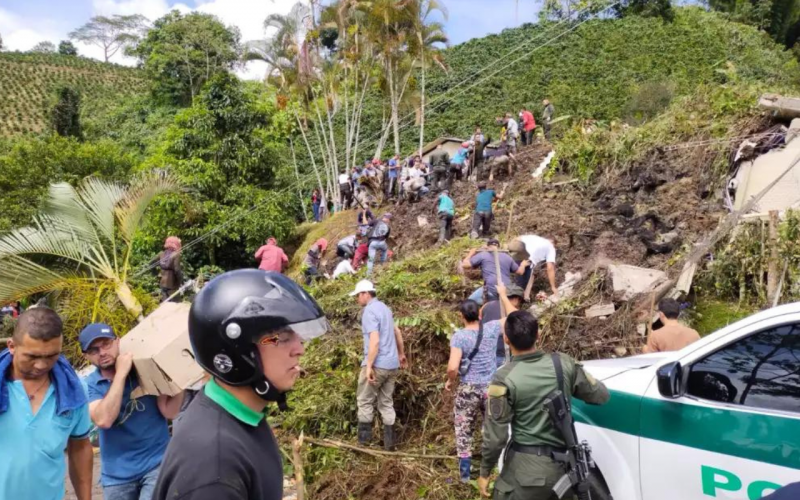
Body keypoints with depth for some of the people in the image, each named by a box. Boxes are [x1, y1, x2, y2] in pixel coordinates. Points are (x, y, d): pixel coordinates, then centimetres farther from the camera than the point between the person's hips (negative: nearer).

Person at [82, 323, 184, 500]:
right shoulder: (89, 385, -2)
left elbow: (169, 412, -10)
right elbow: (103, 420, -21)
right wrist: (121, 373, -20)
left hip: (156, 462, -2)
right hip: (117, 473, 2)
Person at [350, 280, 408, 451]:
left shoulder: (369, 311, -14)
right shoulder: (384, 308, 14)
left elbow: (375, 341, -23)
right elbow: (397, 332, 23)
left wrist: (369, 366, -21)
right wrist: (401, 354, 33)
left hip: (377, 364, -8)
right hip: (392, 364, 8)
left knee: (365, 401, 5)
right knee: (386, 402, 12)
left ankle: (364, 439, 9)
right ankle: (389, 442, 14)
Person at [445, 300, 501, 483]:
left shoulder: (459, 336, -16)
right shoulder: (491, 329, -6)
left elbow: (453, 367, -24)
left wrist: (450, 381, -5)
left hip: (468, 389, -3)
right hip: (491, 386, 3)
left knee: (463, 431, 11)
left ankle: (464, 473, 19)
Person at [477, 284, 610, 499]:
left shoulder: (505, 379, -17)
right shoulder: (564, 363, -5)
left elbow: (495, 436, -14)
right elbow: (600, 395, 10)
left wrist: (484, 473, 2)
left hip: (525, 468, -5)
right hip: (564, 464, 5)